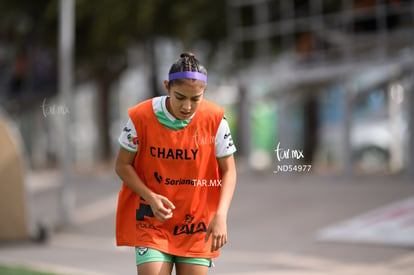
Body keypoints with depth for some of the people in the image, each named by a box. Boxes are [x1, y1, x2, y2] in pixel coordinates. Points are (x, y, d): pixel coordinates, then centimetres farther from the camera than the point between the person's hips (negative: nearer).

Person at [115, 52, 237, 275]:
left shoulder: (214, 119, -10)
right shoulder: (141, 117, -12)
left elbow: (228, 171, -3)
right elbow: (122, 165, -2)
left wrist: (221, 215, -18)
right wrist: (150, 197, -18)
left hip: (197, 224, 1)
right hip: (152, 220, -1)